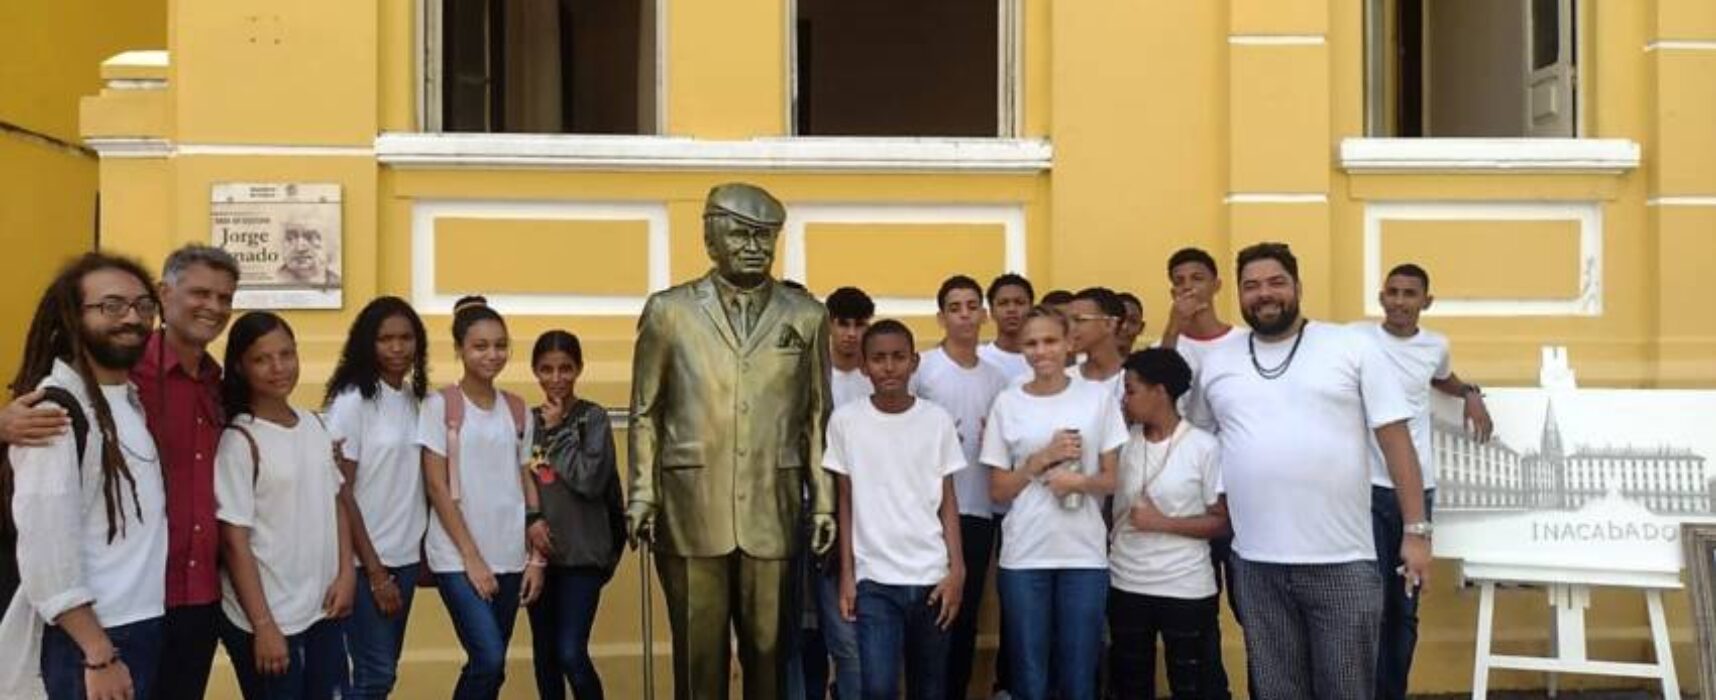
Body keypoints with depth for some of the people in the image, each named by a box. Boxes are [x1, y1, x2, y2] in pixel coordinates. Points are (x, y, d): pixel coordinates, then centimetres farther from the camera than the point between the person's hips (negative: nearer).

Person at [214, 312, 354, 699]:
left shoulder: (314, 425, 4)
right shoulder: (239, 441, -13)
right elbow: (234, 541, -14)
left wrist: (346, 573, 0)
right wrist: (263, 625, -15)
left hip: (323, 610, 6)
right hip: (267, 618, -6)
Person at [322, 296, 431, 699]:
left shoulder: (417, 398, 7)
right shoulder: (352, 401, -10)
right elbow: (340, 492, -12)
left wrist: (426, 546, 5)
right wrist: (374, 569, -14)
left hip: (406, 556, 6)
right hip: (365, 560, -6)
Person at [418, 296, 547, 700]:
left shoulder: (516, 409, 8)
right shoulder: (440, 405, -5)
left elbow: (527, 485, 10)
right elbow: (437, 487, -8)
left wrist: (536, 557, 5)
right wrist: (471, 557, -11)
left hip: (510, 557, 5)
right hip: (457, 557, -5)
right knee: (488, 660, -15)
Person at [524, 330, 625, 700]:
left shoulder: (593, 417, -5)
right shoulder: (527, 419, 7)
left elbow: (590, 480, -17)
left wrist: (559, 431, -12)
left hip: (582, 554, -4)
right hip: (537, 551, 5)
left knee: (571, 653, -9)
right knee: (545, 654, 12)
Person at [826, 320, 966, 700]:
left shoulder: (938, 419, 1)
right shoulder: (845, 420, -3)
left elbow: (947, 501, 5)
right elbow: (845, 502, 3)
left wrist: (956, 569, -2)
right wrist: (846, 573, 0)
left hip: (931, 575, 2)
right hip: (874, 578, -2)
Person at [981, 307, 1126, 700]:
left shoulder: (1096, 399, 3)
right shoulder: (1007, 403, 2)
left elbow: (1112, 479, 5)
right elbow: (998, 491, 2)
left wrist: (1081, 481, -15)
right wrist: (1043, 458, -11)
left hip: (1084, 553, 0)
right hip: (1024, 555, 0)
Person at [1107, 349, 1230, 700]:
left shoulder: (1204, 447, -8)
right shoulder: (1123, 443, 3)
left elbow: (1221, 522, -7)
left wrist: (1162, 523, -16)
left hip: (1187, 590, -4)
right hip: (1126, 586, 4)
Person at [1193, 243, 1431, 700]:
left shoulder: (1350, 348, 0)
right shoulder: (1216, 363, 9)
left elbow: (1395, 439, -1)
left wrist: (1416, 530, -4)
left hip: (1343, 561, -2)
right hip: (1257, 564, 3)